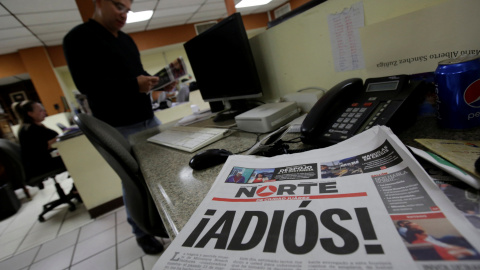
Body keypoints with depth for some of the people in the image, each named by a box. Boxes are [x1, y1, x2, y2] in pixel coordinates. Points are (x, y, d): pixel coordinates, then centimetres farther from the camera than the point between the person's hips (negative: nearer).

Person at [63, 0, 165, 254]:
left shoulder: (126, 39, 17)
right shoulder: (79, 37, -5)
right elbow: (85, 83, -16)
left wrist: (156, 81, 0)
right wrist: (134, 85, -22)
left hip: (149, 119, 8)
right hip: (119, 128, -7)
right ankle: (141, 233, 22)